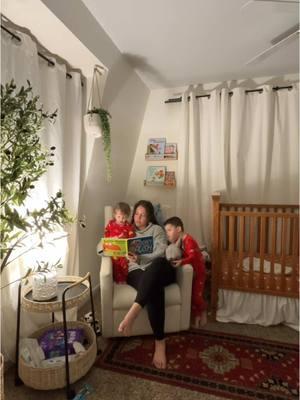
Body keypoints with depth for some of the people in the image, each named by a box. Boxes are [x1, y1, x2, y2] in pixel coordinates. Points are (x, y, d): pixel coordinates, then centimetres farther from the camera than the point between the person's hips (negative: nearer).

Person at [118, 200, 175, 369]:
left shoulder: (157, 229, 19)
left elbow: (161, 252, -1)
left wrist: (140, 259, -17)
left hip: (160, 271, 0)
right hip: (137, 272, 0)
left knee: (158, 263, -42)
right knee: (154, 288, -38)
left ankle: (133, 312, -50)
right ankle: (160, 341, -33)